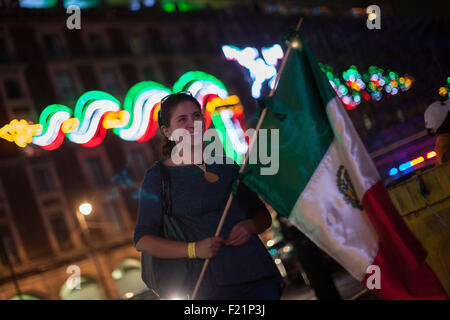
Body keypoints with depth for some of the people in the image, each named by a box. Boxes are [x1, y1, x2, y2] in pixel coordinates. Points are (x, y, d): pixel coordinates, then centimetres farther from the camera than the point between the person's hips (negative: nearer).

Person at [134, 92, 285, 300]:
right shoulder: (158, 176, 2)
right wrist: (193, 249, -15)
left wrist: (250, 226, -4)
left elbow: (264, 216, 20)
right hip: (214, 286, -4)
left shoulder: (227, 165, 14)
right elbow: (142, 240, -3)